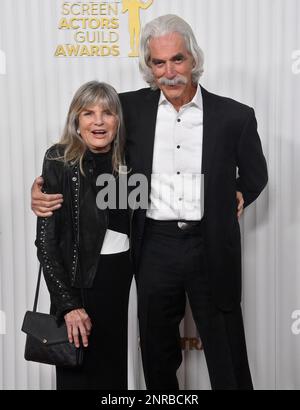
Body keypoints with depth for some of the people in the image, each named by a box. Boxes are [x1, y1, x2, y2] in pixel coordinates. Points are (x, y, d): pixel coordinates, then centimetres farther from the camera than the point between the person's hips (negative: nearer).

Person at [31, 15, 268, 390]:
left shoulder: (235, 116, -2)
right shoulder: (131, 108, 0)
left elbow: (255, 174, 14)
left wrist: (238, 198, -3)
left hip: (212, 247, -1)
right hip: (155, 247, 2)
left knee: (228, 360, 11)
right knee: (157, 356, 18)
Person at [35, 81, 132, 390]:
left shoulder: (125, 162, 5)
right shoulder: (60, 162, -9)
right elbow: (46, 240, -11)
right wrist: (67, 304, -16)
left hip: (120, 279, 4)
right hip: (79, 282, -4)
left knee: (113, 371, 13)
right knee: (78, 374, 8)